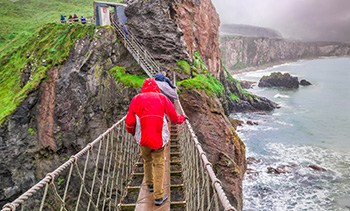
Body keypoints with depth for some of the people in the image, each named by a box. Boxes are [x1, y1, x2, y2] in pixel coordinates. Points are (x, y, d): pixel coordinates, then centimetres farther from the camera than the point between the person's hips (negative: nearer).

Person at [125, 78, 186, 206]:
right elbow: (173, 115, 7)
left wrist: (131, 131, 22)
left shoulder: (136, 98, 5)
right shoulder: (161, 97, 4)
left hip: (143, 137, 2)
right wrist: (180, 119, 29)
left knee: (147, 160, 23)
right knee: (159, 164, 4)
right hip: (159, 137, -1)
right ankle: (158, 196, 3)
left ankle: (150, 184, 40)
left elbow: (130, 121, 2)